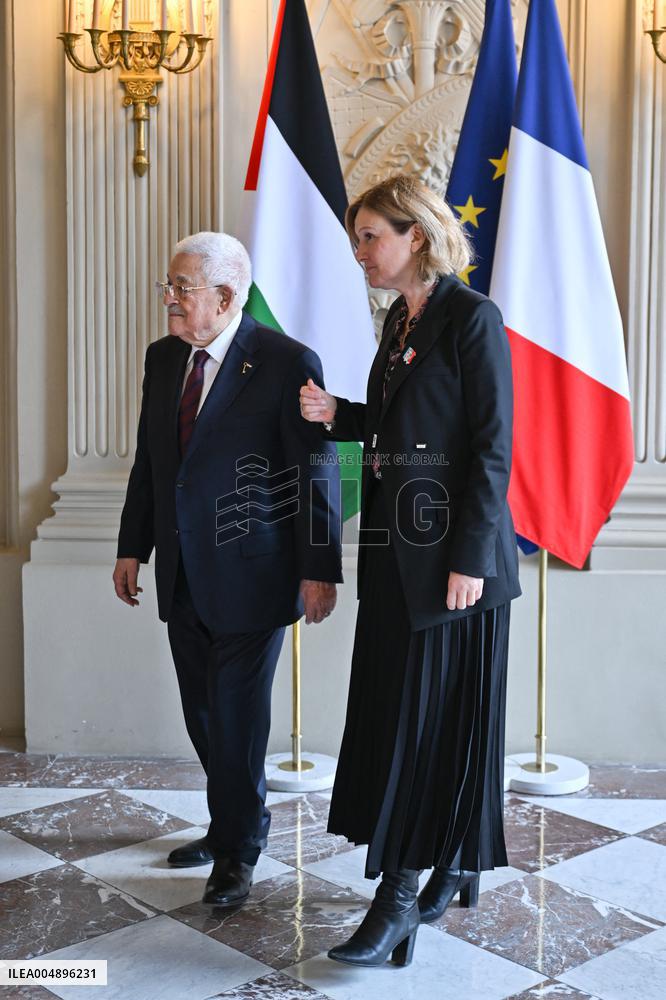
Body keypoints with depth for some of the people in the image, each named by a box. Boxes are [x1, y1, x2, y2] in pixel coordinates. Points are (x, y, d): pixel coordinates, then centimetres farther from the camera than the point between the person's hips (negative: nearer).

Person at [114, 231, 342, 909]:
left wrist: (319, 569, -14)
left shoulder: (287, 363, -12)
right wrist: (132, 546, 13)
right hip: (181, 572, 7)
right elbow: (148, 458, 15)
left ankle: (237, 850, 20)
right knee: (202, 710, 15)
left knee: (237, 712, 2)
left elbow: (316, 473, -12)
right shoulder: (163, 357, 8)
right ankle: (237, 821, 36)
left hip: (250, 573, -6)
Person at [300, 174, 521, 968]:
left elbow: (492, 446, -15)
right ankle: (451, 866, 26)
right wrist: (336, 416, 1)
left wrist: (470, 558, -18)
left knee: (443, 712, 0)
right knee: (392, 708, 11)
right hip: (395, 545, 8)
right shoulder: (400, 319, 13)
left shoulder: (472, 319, -12)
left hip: (452, 547, -8)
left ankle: (400, 897, 8)